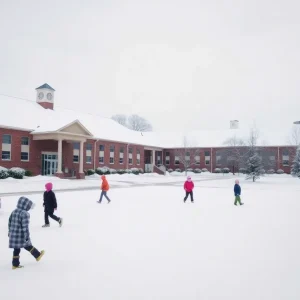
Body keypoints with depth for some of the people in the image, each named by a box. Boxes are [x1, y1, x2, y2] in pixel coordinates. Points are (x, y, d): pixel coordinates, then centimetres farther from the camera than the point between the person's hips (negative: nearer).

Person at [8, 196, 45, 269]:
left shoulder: (14, 211, 8)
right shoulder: (25, 214, -18)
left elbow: (9, 222, 16)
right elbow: (25, 226, -20)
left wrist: (10, 232, 26)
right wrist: (27, 236, -16)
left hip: (13, 235, 7)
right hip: (21, 235, -7)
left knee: (16, 249, 14)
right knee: (28, 246, 10)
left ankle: (15, 264, 20)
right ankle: (38, 255, 28)